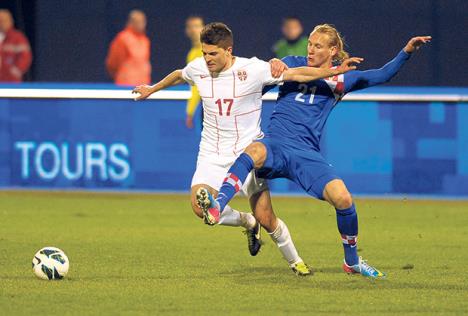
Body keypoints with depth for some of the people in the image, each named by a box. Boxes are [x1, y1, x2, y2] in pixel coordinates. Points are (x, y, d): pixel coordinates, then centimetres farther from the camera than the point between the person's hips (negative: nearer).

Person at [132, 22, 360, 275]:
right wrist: (152, 89, 37)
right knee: (200, 207, -21)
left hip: (249, 151, -3)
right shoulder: (197, 68, -2)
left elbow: (297, 74, -11)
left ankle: (295, 261, 20)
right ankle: (247, 222, 10)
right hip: (212, 155, 3)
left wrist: (335, 71, -19)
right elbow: (178, 76, 23)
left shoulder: (252, 69, -13)